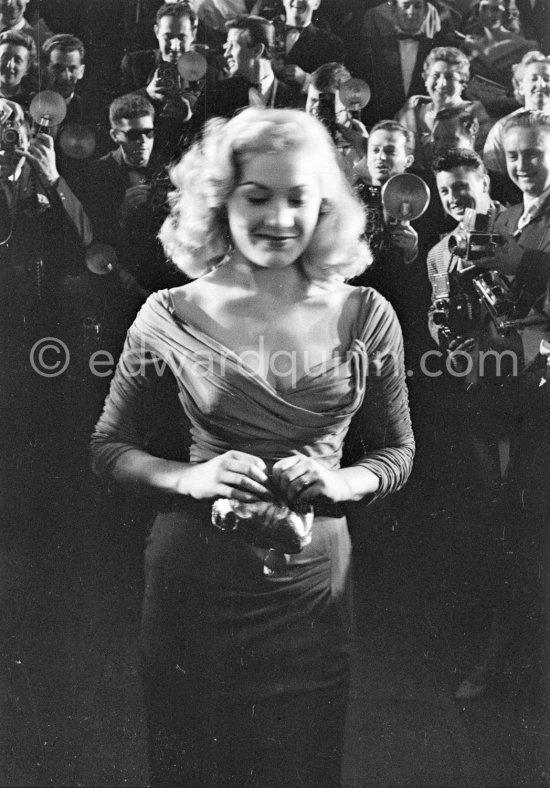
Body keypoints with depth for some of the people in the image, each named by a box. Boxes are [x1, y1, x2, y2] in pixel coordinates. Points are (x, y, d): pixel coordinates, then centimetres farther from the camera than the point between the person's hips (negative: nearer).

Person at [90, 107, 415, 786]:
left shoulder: (365, 317, -4)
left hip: (313, 587, 1)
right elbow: (109, 447, 2)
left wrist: (340, 482, -14)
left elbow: (396, 451, 6)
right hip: (193, 585, 0)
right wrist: (191, 478, -16)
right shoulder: (170, 318, -7)